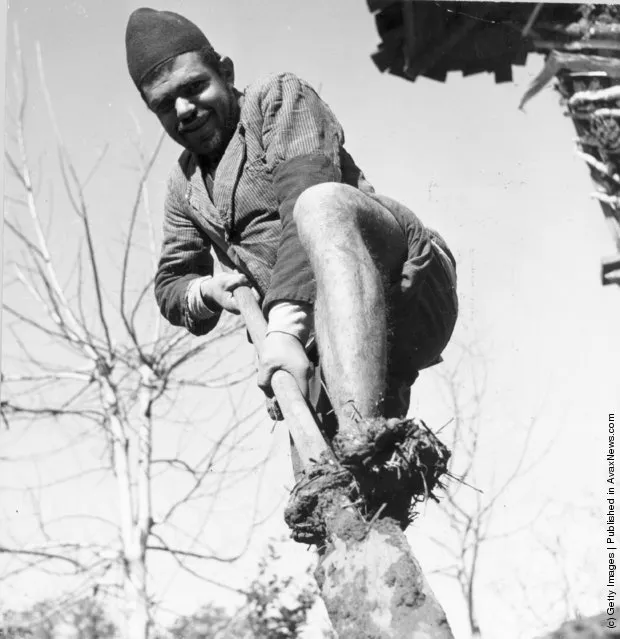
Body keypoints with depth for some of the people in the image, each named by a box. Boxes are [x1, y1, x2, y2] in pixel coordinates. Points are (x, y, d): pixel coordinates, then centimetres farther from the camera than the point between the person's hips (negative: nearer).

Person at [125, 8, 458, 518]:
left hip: (403, 284, -8)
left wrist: (284, 323, -30)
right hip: (323, 341, 8)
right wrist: (204, 290, 3)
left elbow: (306, 196, -16)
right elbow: (170, 286, 30)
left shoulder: (279, 99, 2)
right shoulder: (186, 186, 24)